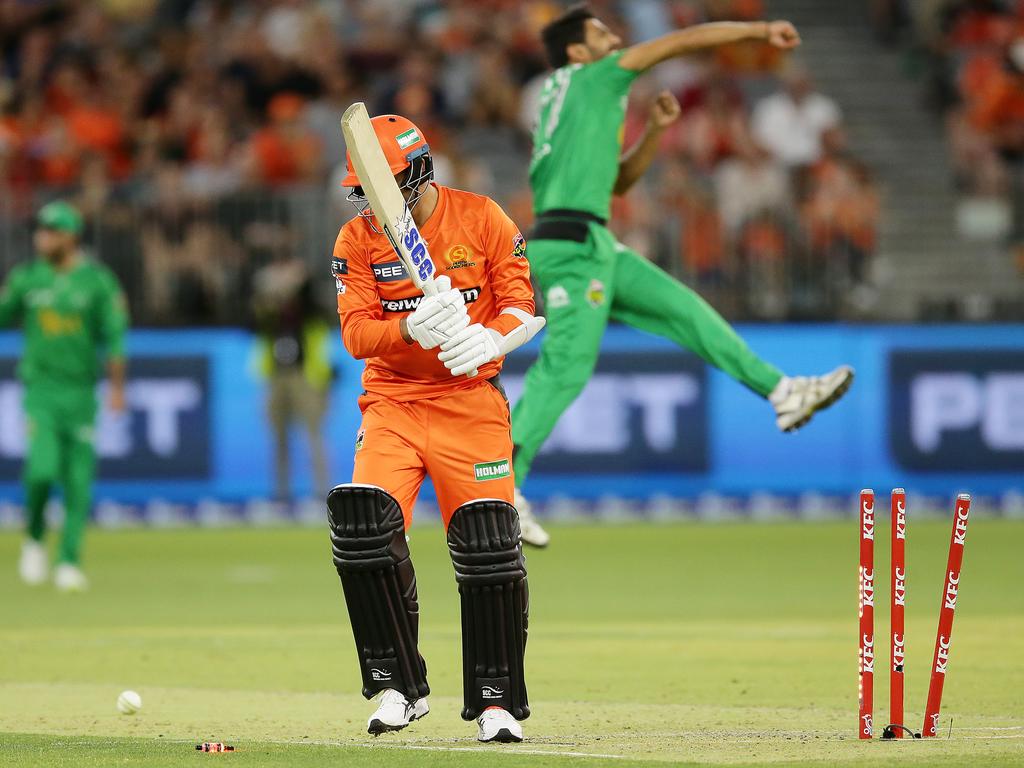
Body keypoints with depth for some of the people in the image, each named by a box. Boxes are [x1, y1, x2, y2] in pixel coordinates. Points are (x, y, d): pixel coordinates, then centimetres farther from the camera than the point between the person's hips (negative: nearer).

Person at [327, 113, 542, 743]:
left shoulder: (482, 219, -3)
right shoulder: (358, 239, 1)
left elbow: (520, 302, -4)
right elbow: (356, 333, -7)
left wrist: (486, 339, -26)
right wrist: (412, 329, -28)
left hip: (471, 401, -1)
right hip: (392, 401, 1)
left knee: (489, 545, -10)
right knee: (365, 527, -17)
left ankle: (497, 702, 3)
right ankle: (399, 687, -4)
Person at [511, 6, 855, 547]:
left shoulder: (567, 99, 23)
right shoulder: (588, 79, -1)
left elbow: (617, 180, 30)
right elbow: (681, 42, -1)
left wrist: (656, 129, 18)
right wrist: (759, 30, 5)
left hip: (592, 247, 10)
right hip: (570, 244, -10)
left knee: (685, 312, 11)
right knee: (566, 366, -15)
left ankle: (782, 393, 14)